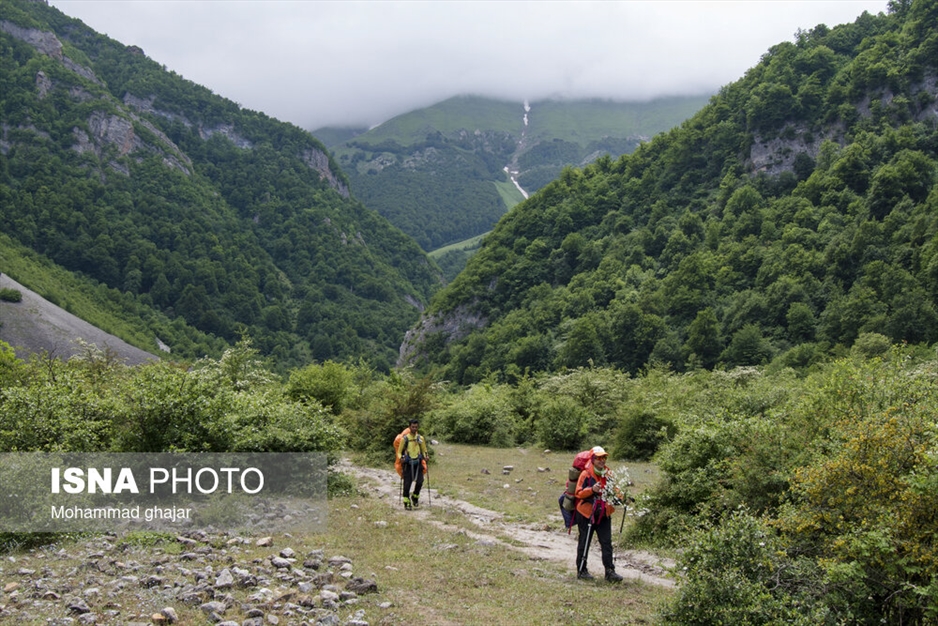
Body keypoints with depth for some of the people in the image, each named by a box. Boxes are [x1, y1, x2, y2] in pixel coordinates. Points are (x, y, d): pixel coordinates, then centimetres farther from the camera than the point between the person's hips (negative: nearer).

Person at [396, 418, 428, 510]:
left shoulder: (420, 438, 6)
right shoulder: (405, 438, -3)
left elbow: (424, 450, 15)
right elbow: (399, 451, 3)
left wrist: (425, 456, -4)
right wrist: (401, 458, -15)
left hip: (418, 463, 2)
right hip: (407, 463, -2)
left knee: (419, 482, -7)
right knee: (407, 483, -3)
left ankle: (415, 497, 18)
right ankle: (406, 502, 9)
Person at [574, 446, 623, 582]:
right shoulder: (586, 474, -9)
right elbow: (579, 493, -12)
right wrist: (592, 490, -28)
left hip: (604, 515, 5)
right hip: (587, 514, -5)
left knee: (607, 543, 1)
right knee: (584, 543, 5)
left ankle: (610, 571, 2)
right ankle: (581, 570, 15)